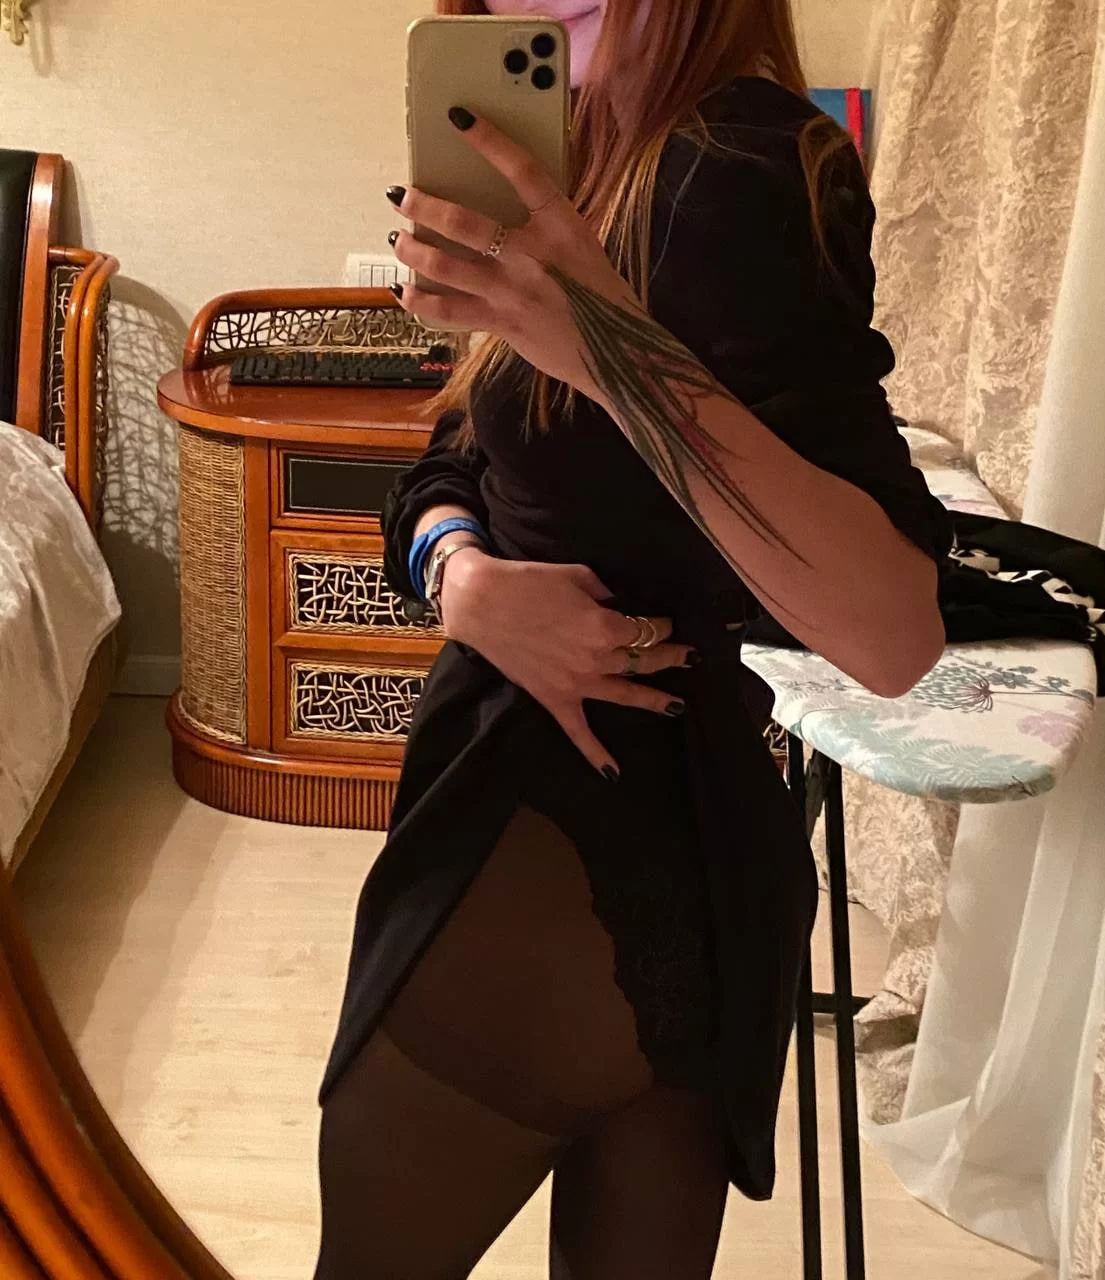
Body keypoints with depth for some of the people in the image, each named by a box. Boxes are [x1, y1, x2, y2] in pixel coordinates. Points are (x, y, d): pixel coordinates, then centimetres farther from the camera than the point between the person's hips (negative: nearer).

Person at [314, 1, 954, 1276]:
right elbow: (450, 472, 10)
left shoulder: (738, 173, -18)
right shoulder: (604, 172, 11)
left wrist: (623, 354, -38)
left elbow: (894, 637, -27)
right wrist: (464, 573, -12)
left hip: (576, 865, -8)